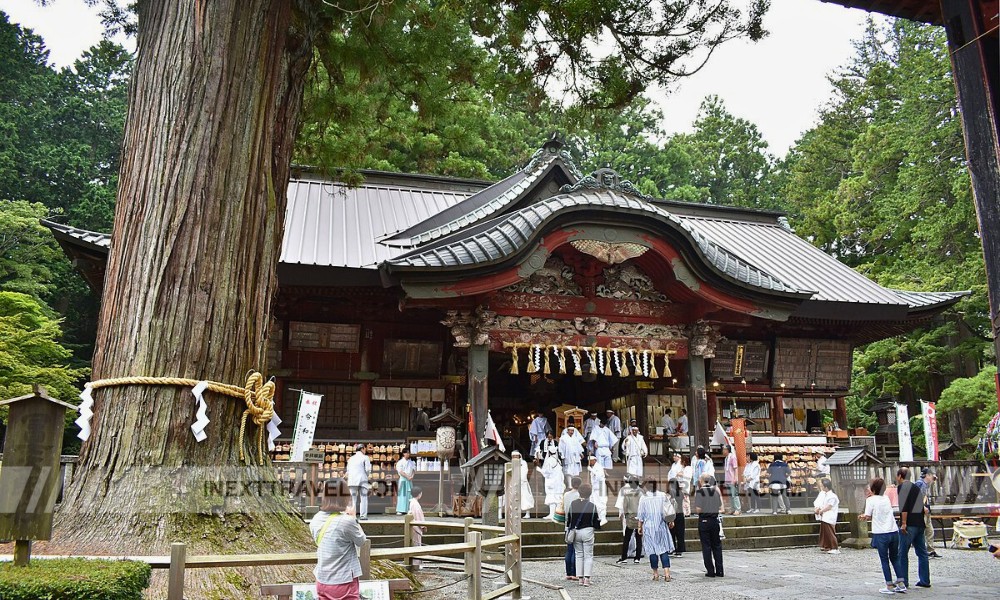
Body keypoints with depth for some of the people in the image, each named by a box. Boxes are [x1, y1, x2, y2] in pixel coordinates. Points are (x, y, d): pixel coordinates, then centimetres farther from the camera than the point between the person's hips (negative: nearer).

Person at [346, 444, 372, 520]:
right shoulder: (365, 457, 1)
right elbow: (368, 469, -5)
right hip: (362, 479, -4)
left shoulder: (351, 458, 16)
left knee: (353, 498, 8)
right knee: (363, 497, 2)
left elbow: (348, 470, 15)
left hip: (352, 480, 4)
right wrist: (368, 475, 12)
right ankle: (363, 515, -2)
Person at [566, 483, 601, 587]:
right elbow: (596, 521, -3)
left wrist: (570, 529, 16)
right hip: (587, 532, -3)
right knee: (588, 555, 4)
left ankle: (580, 578, 12)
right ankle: (587, 578, -5)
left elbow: (568, 519, 4)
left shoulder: (572, 504, -2)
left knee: (579, 555, 12)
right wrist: (596, 527, 17)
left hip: (575, 532, 3)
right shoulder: (592, 506, -10)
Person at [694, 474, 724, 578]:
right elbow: (720, 507, 6)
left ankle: (710, 571, 5)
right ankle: (719, 571, 13)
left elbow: (698, 509, -16)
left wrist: (696, 512, 6)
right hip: (715, 520, 4)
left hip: (704, 521, -4)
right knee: (717, 546, 12)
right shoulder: (716, 491, 3)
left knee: (706, 547, 3)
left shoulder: (699, 492, -11)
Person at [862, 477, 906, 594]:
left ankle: (889, 586, 6)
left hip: (881, 534, -5)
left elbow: (868, 517, -5)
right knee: (895, 558, 17)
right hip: (894, 532, 5)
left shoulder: (871, 500, -6)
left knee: (884, 560, 5)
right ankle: (901, 583, 15)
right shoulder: (886, 498, 11)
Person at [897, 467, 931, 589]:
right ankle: (925, 580, 13)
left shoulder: (902, 487, -6)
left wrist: (904, 523, -17)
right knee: (922, 552, 11)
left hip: (909, 524, -8)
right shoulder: (916, 487, 19)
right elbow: (921, 506, 21)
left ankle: (903, 581, -2)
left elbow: (904, 506, -16)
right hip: (920, 524, 8)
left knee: (903, 553, -3)